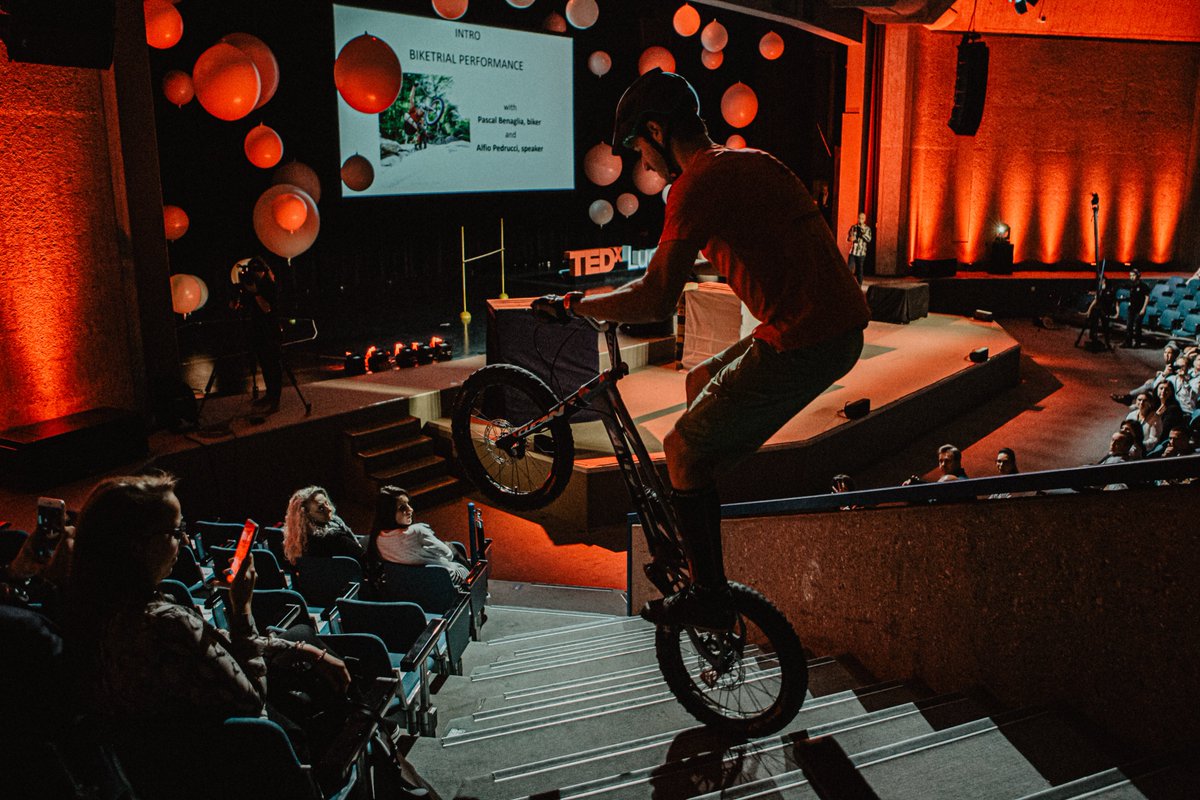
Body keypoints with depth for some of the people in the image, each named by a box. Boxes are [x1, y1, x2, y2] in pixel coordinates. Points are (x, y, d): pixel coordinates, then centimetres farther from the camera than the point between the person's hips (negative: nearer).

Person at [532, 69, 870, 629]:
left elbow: (655, 301, -21)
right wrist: (659, 279, 39)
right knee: (702, 382, 26)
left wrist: (571, 305, -7)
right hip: (842, 328, 10)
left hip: (803, 343, -10)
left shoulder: (698, 183, -12)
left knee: (685, 450, 4)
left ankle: (709, 597, 14)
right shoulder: (752, 161, 17)